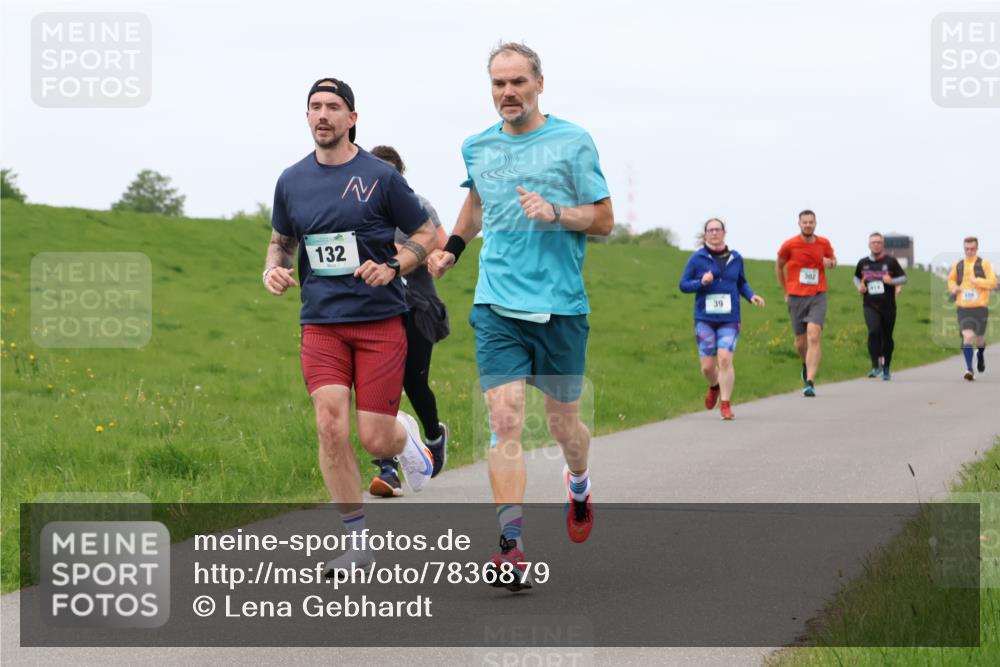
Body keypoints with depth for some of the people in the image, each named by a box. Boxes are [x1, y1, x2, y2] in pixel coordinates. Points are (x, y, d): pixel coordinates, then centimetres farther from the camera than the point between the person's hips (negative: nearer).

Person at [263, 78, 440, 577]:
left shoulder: (380, 176, -3)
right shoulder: (291, 181, 7)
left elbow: (426, 234, 6)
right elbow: (281, 239, 23)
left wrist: (393, 267, -12)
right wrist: (273, 269, 1)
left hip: (380, 320, -2)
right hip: (321, 324, 2)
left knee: (375, 440, -5)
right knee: (331, 427, -13)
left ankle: (406, 435, 34)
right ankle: (356, 540, -1)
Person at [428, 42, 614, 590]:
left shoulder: (572, 142, -2)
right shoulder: (477, 147, 10)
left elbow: (604, 219, -1)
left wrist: (555, 213, -16)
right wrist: (452, 247, 26)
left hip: (560, 307, -2)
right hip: (496, 307, 2)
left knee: (562, 424, 8)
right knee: (505, 421, -11)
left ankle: (578, 483, 43)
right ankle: (512, 544, -14)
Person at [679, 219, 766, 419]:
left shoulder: (736, 258, 6)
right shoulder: (697, 259, -1)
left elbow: (742, 283, 18)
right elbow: (683, 285, 2)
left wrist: (751, 296, 0)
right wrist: (701, 283, -15)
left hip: (729, 319, 0)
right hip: (704, 319, 0)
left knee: (725, 359, -16)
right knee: (707, 366, 0)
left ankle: (725, 404, -6)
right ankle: (714, 386, 35)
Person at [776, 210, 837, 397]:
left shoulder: (823, 243, 2)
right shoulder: (789, 245, -3)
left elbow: (833, 259, 22)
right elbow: (779, 267, 13)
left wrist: (830, 262, -3)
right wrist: (786, 291, 13)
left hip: (818, 297, 0)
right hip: (796, 298, 0)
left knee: (813, 337, -18)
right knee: (800, 342, 7)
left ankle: (810, 383, -22)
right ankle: (807, 365, 43)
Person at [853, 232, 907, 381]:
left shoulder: (891, 261, -1)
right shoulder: (863, 263, 6)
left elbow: (904, 278, 1)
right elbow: (856, 277, 24)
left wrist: (892, 281, -18)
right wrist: (859, 286, 3)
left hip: (888, 306, 0)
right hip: (870, 305, 0)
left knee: (887, 337, 7)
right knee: (874, 331, -23)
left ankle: (886, 369, 25)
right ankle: (875, 366, -19)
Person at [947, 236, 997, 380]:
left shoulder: (984, 264, 0)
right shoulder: (958, 265, 10)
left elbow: (993, 282, -8)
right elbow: (951, 279, 27)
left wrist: (978, 281, -20)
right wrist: (953, 287, 6)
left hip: (980, 307, -1)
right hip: (963, 308, 1)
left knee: (979, 338, 10)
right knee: (967, 336, -14)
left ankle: (980, 354, 45)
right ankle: (969, 369, -13)